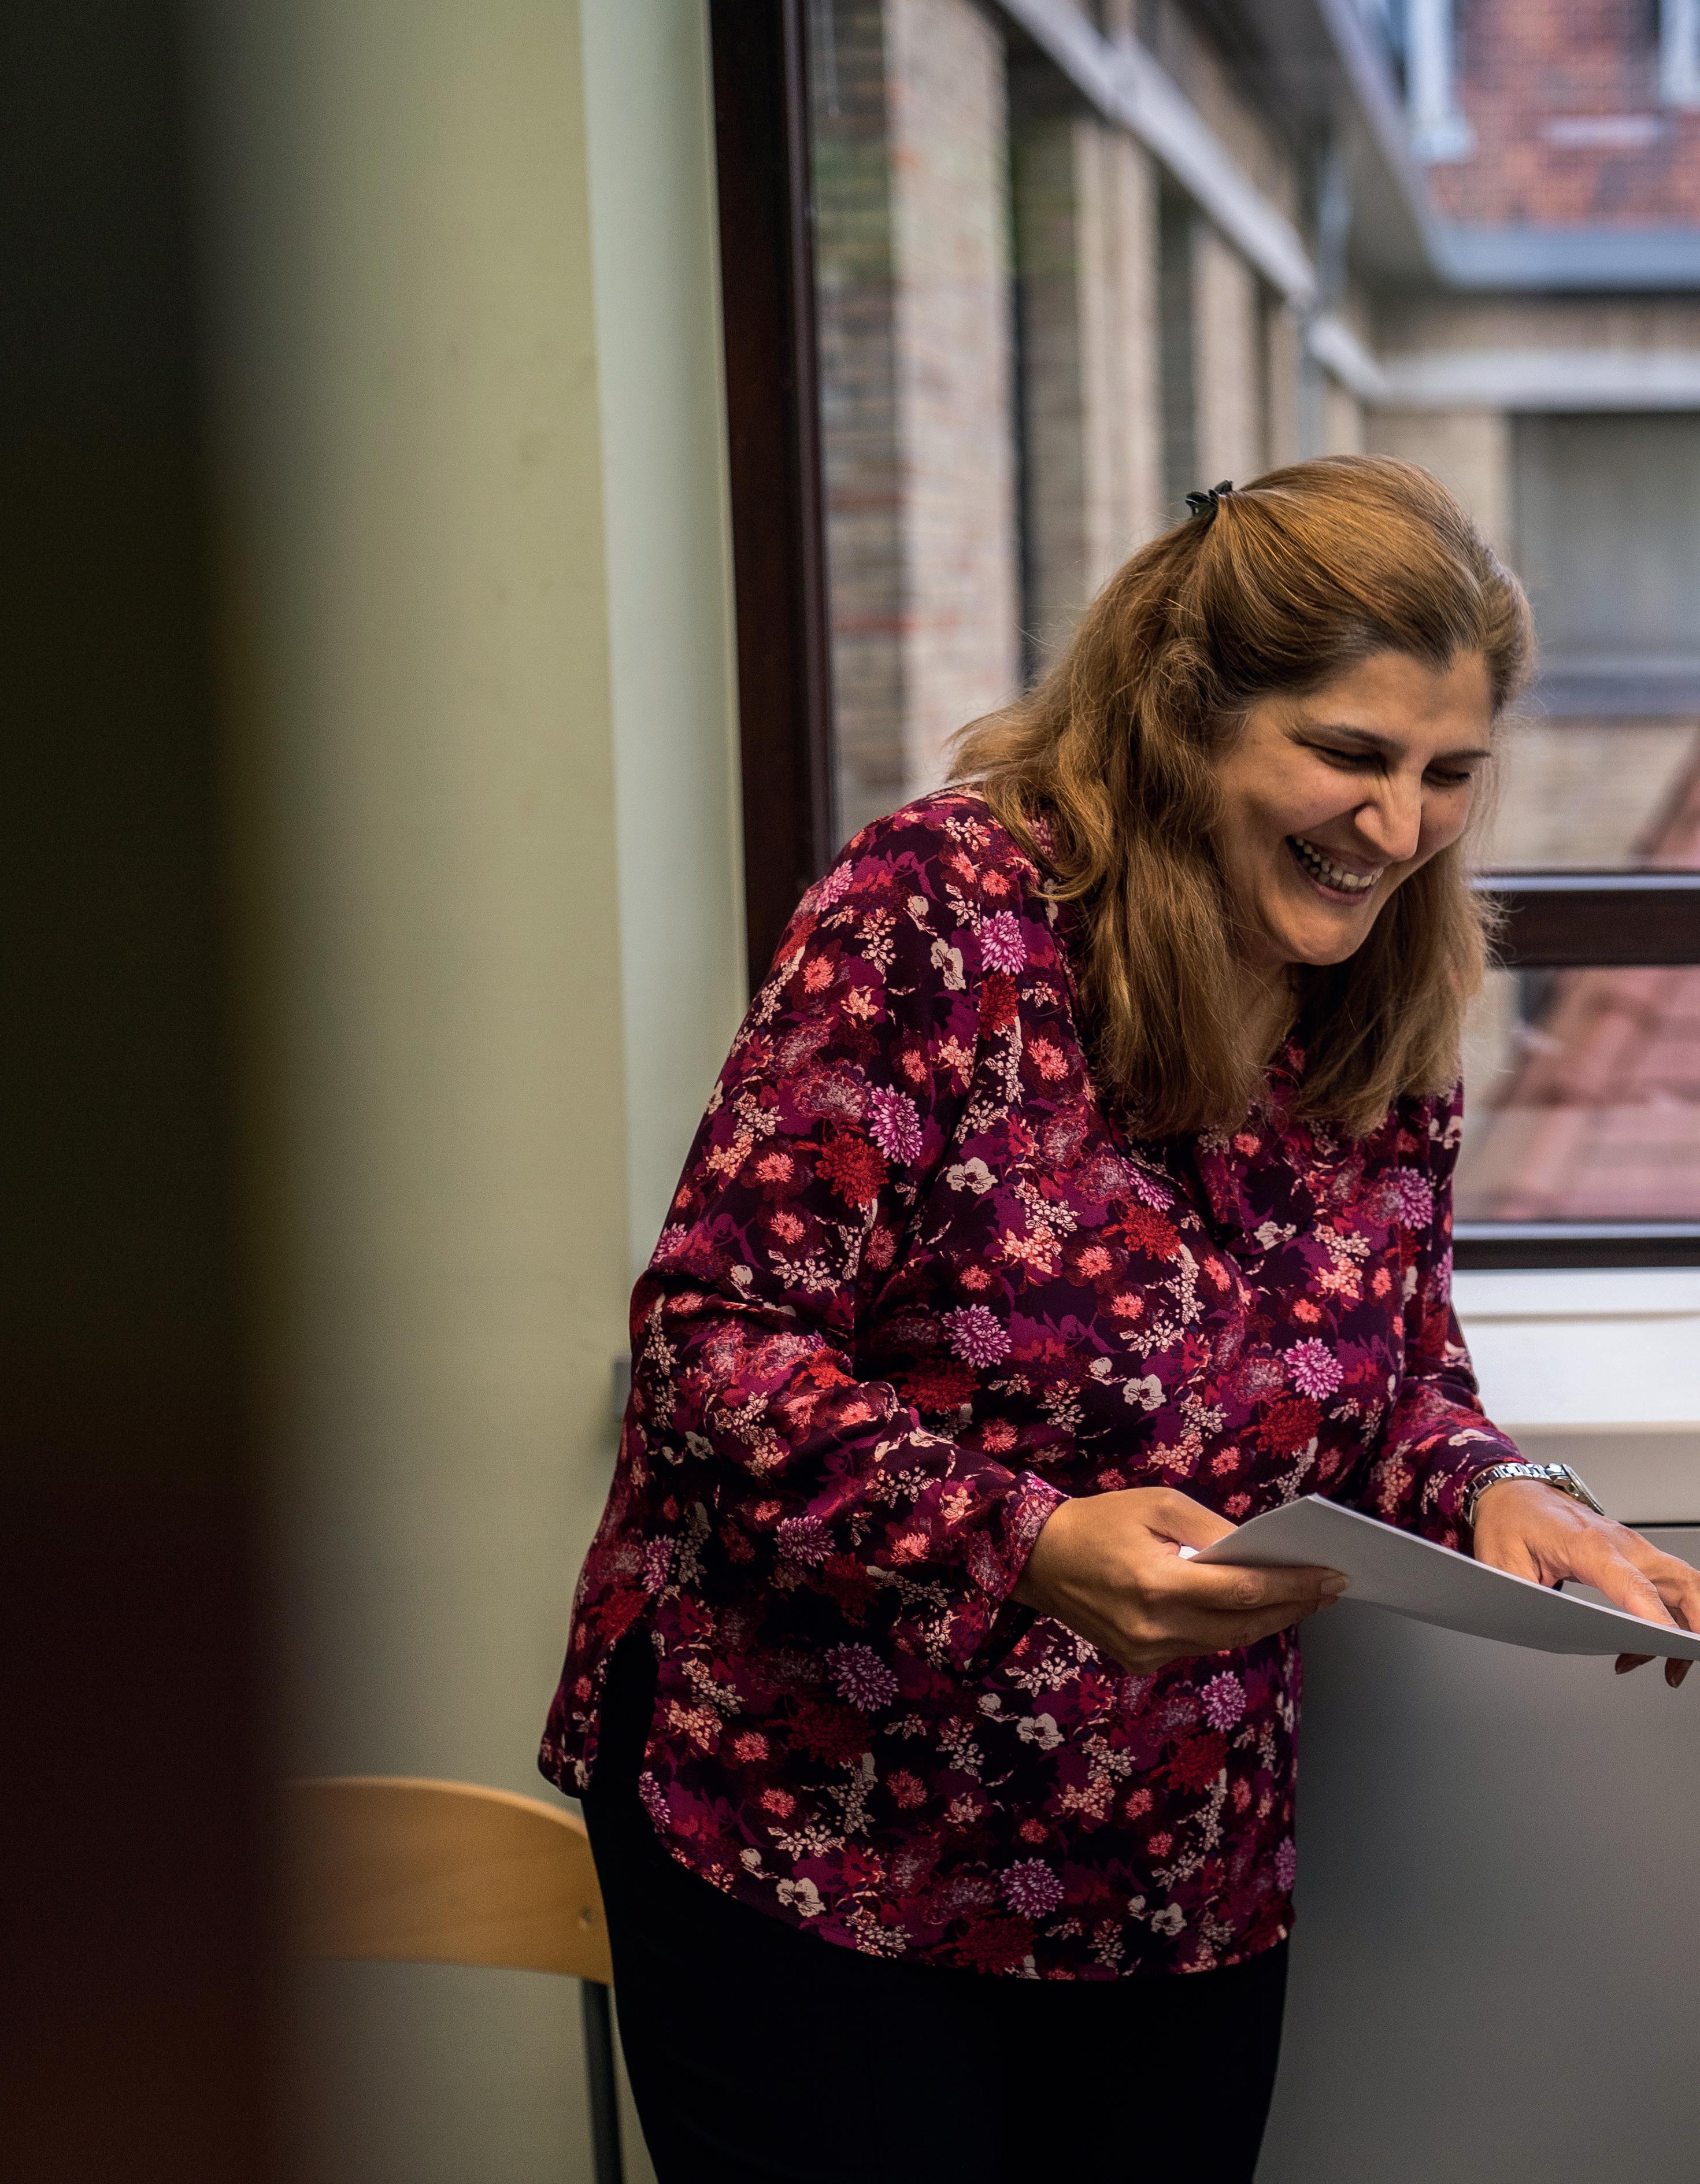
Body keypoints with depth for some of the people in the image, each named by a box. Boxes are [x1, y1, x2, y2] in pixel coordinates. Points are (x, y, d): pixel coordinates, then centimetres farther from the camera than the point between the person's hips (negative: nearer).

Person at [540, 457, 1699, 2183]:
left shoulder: (1390, 1013, 1)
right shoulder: (942, 911, -17)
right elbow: (715, 1339, -20)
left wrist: (1487, 1494, -11)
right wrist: (1024, 1543, -33)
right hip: (810, 1830, -5)